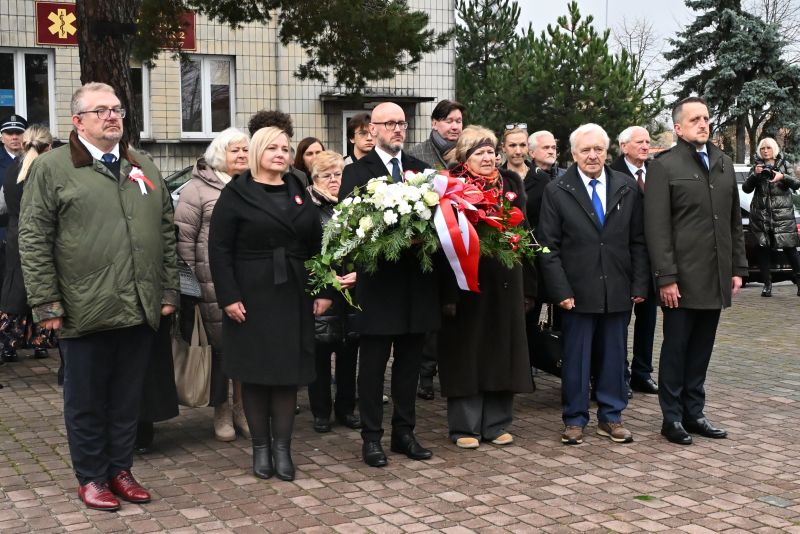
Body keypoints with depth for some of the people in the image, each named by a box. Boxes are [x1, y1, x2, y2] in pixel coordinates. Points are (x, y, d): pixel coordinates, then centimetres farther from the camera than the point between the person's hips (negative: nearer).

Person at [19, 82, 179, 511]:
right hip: (85, 311, -4)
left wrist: (169, 289, 9)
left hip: (140, 309, 4)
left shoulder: (144, 168, 14)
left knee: (128, 397, 12)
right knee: (86, 400, 7)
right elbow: (33, 240, -5)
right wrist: (45, 303, -10)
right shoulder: (52, 168, -1)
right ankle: (91, 478, 20)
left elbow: (166, 232, 15)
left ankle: (121, 470, 26)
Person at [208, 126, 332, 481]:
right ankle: (261, 447, 13)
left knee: (289, 370, 4)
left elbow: (317, 244, 11)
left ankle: (282, 448, 12)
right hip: (252, 298, -4)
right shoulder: (236, 194, -2)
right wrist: (229, 297, -13)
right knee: (255, 371, 3)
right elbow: (219, 249, -7)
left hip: (294, 298, 4)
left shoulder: (299, 192, 11)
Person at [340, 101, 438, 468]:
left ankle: (404, 432, 23)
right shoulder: (356, 172, -2)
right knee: (373, 363, 4)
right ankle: (372, 437, 13)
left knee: (409, 362, 12)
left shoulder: (421, 170, 12)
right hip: (378, 281, -4)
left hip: (415, 282, 5)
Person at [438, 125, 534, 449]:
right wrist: (448, 294, -17)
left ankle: (497, 423, 19)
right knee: (467, 352, 3)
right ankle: (465, 426, 12)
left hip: (504, 282, 4)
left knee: (501, 350, 8)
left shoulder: (511, 183, 9)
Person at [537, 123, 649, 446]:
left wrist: (639, 285, 1)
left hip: (618, 291, 3)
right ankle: (574, 419, 16)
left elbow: (638, 241, 7)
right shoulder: (557, 191, -1)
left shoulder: (627, 189, 6)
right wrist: (561, 290, -10)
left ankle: (610, 417, 23)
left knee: (614, 356, 10)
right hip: (577, 291, -2)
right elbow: (548, 246, -4)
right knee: (575, 357, 5)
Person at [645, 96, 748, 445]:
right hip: (682, 279, -5)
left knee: (701, 350, 11)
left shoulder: (724, 163, 13)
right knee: (676, 348, 4)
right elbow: (657, 228, -10)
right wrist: (666, 277, -15)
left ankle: (694, 413, 20)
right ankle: (672, 417, 13)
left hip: (716, 278, 5)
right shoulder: (664, 166, -5)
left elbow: (735, 220, 15)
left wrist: (738, 268, 9)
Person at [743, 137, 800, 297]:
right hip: (761, 214, 1)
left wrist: (783, 177, -17)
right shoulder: (757, 167, 11)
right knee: (763, 249, 0)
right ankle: (767, 284, 5)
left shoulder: (783, 165, 9)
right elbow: (746, 188, 5)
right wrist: (754, 175, -12)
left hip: (783, 213, -1)